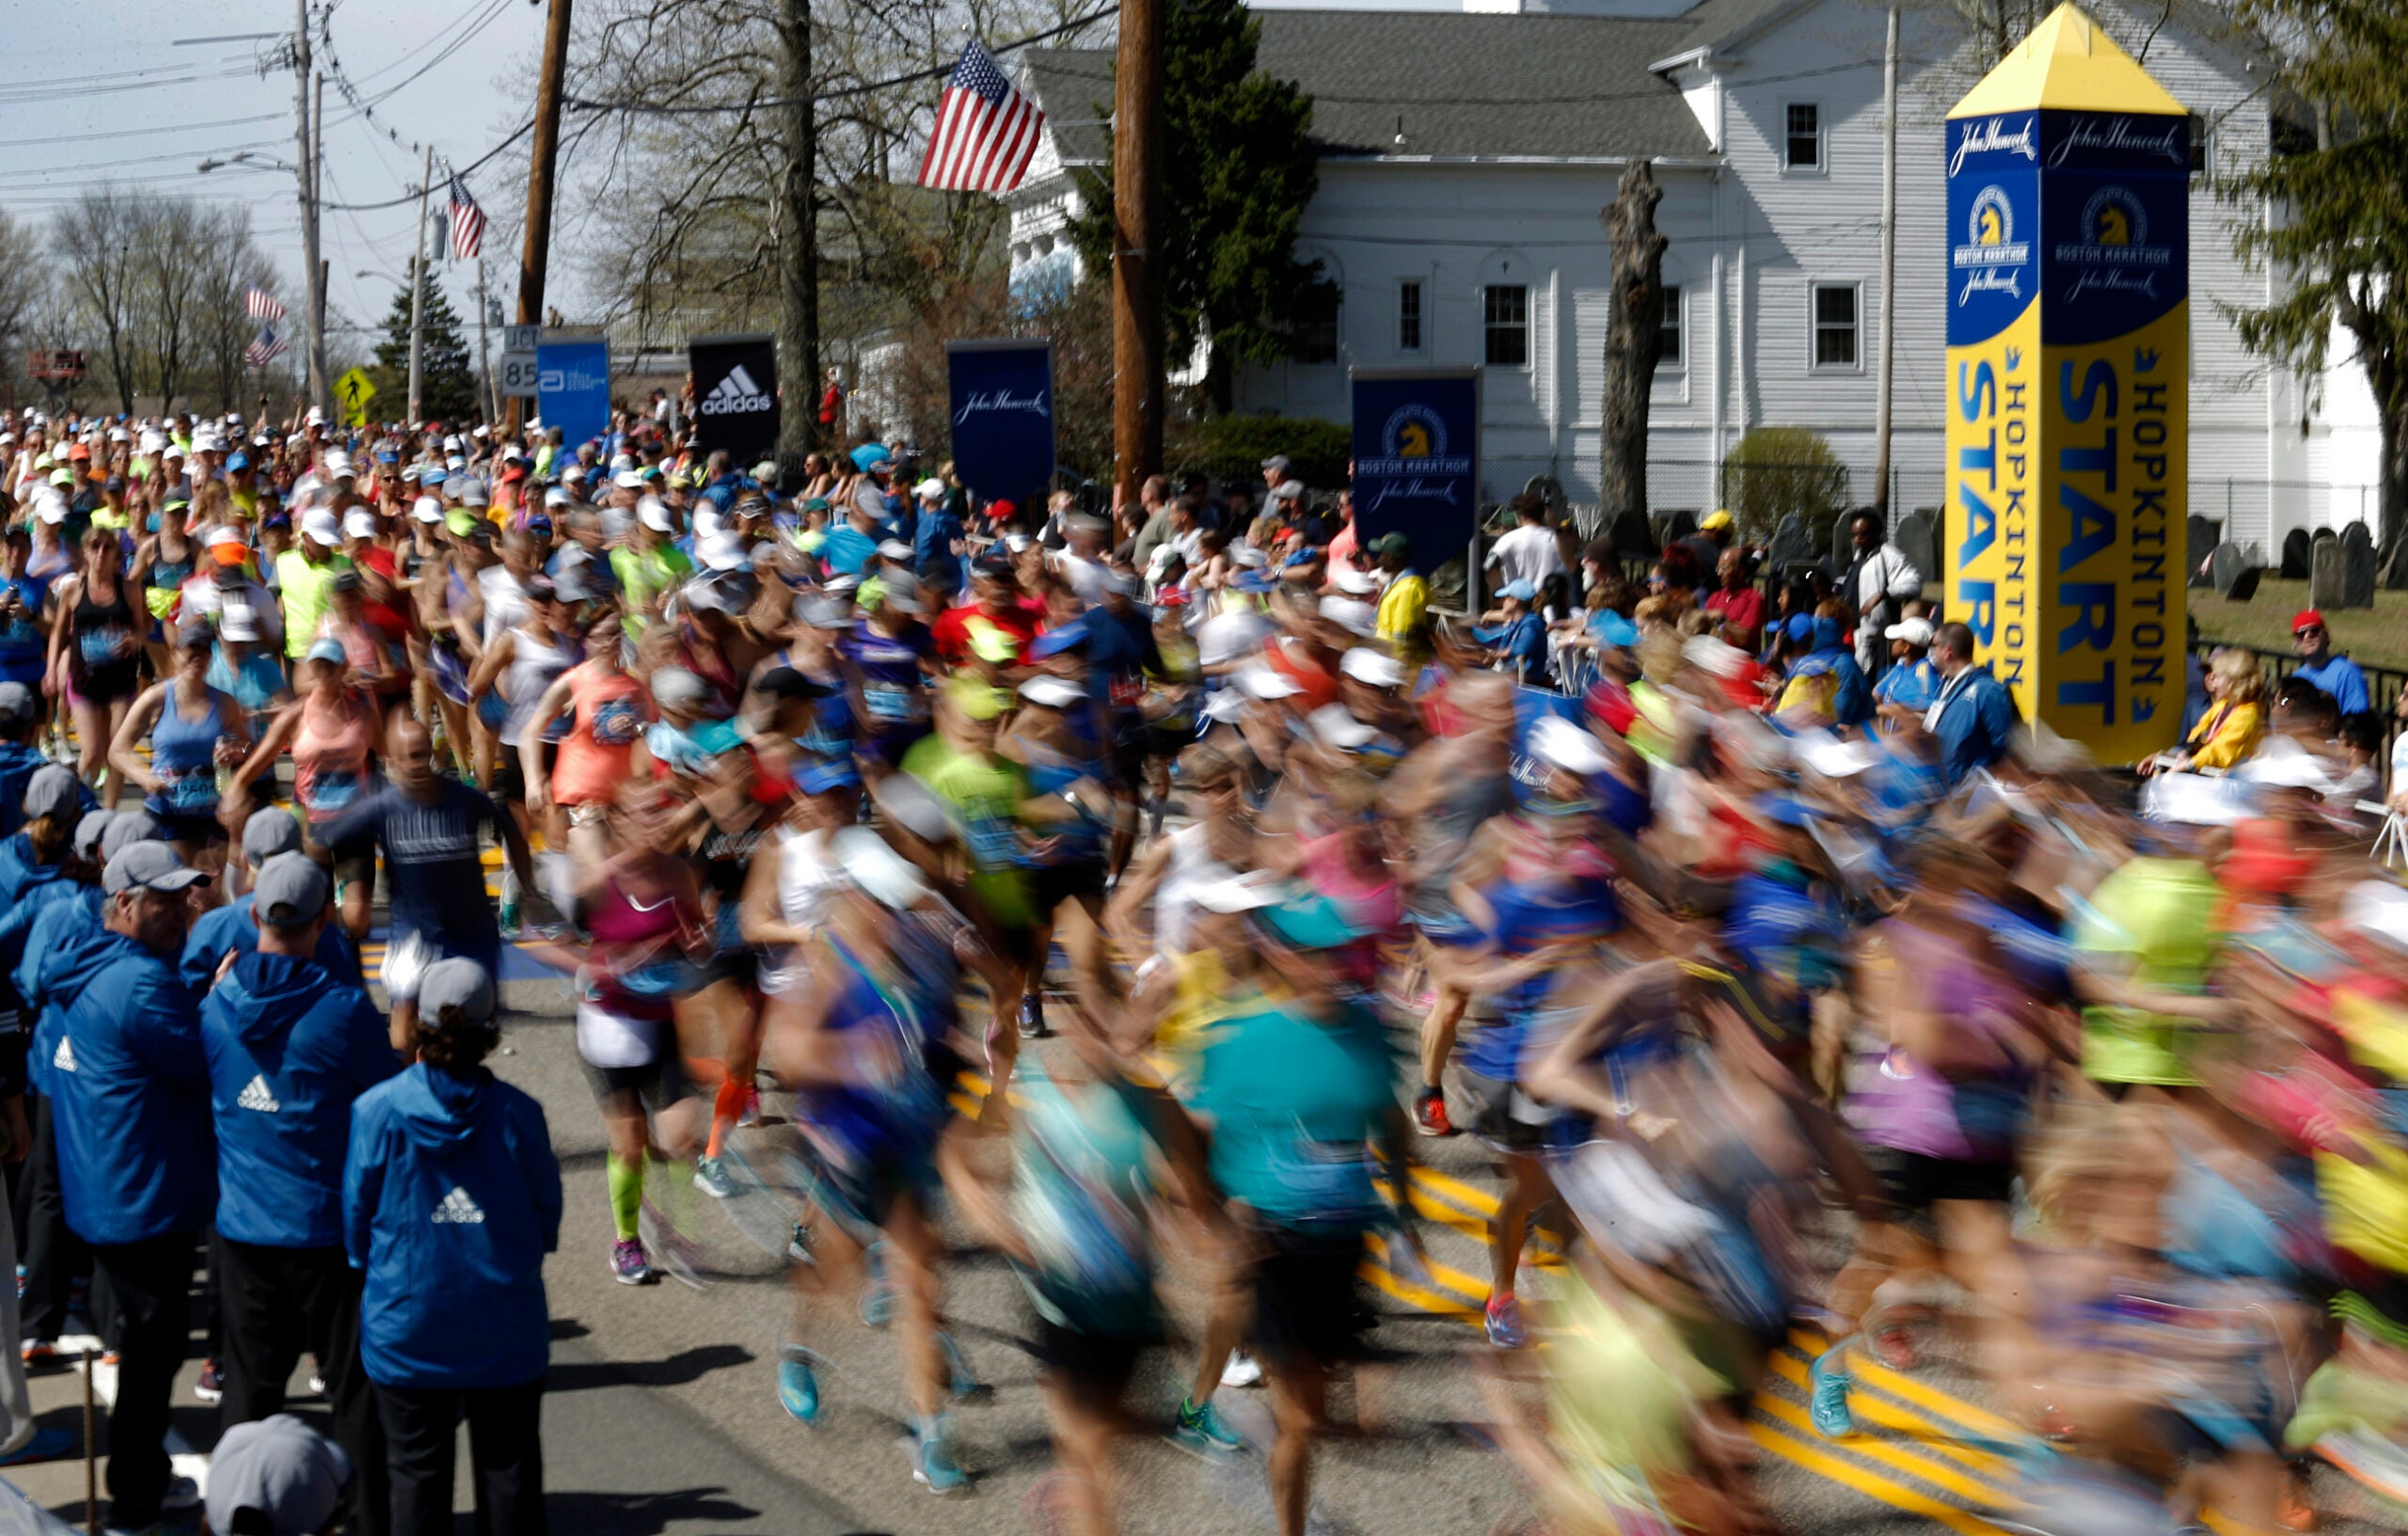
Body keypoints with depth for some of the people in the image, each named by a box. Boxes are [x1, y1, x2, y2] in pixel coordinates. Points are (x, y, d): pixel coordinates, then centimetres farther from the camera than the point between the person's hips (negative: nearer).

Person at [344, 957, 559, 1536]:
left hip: (407, 1329, 0)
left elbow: (357, 1219, -4)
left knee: (417, 1472, 10)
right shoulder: (518, 1114, -11)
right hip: (505, 1332, 1)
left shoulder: (377, 1110, -13)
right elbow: (546, 1224, -1)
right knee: (508, 1467, 12)